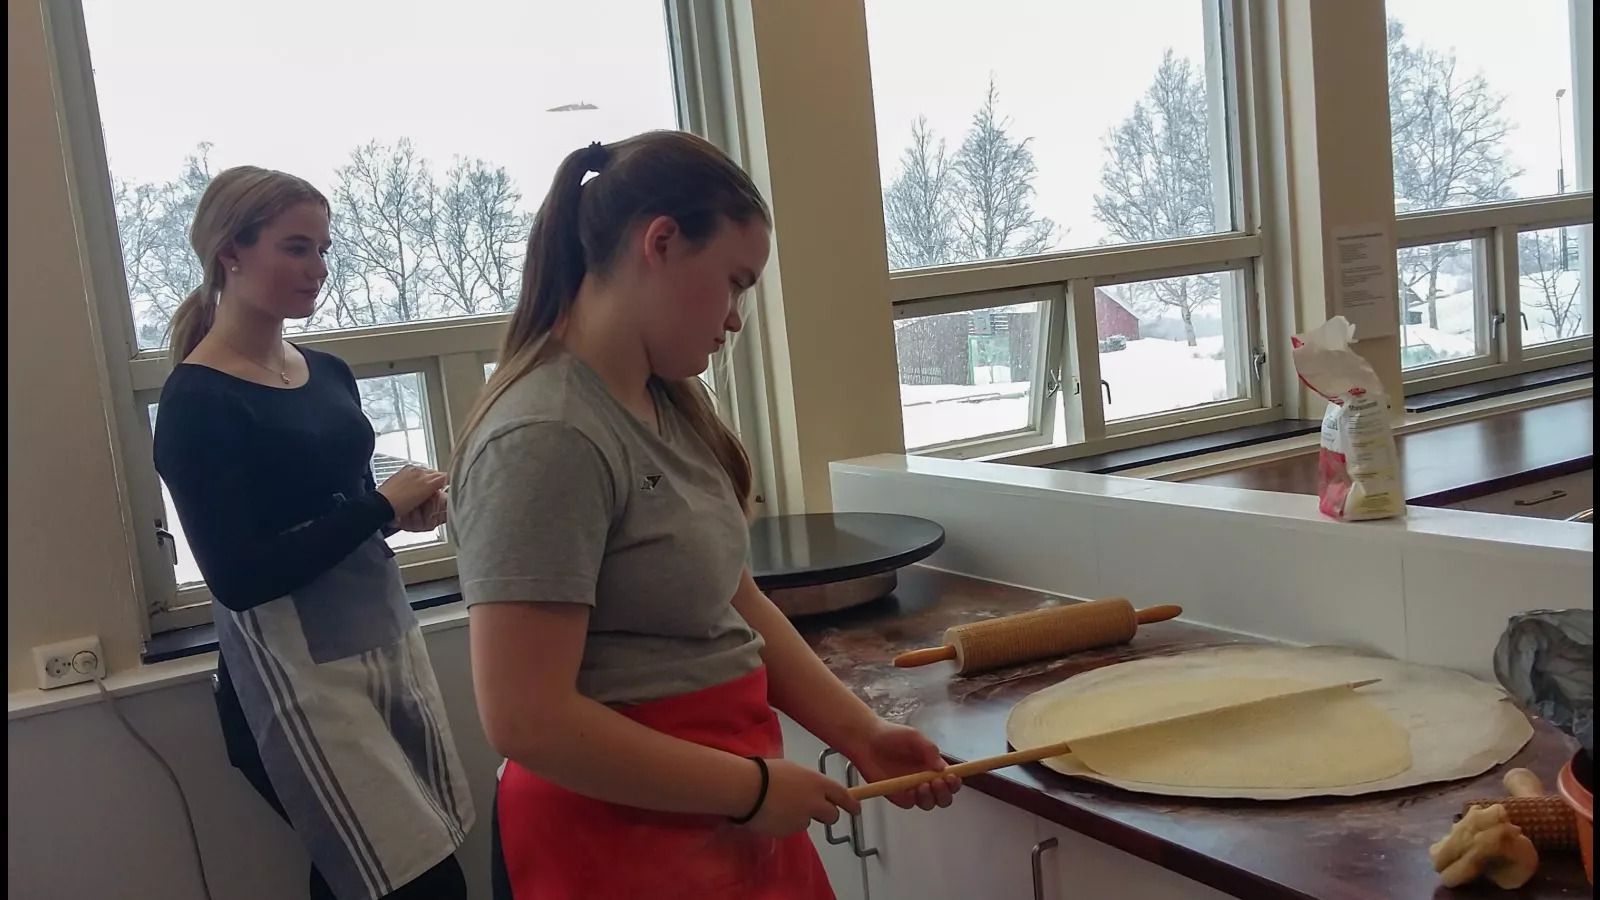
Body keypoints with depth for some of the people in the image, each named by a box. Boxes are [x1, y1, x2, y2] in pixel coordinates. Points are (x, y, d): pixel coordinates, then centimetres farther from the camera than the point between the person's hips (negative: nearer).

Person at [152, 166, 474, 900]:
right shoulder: (198, 401, -11)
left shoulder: (328, 372, 10)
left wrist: (408, 509, -3)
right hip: (296, 670, -7)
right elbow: (237, 577, -18)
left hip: (388, 634, 7)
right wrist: (383, 506, -15)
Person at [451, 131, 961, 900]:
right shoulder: (547, 439, -23)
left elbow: (735, 605, 7)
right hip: (628, 829, -8)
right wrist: (748, 788, -18)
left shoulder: (667, 407, 3)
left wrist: (860, 733, 0)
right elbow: (525, 720, -25)